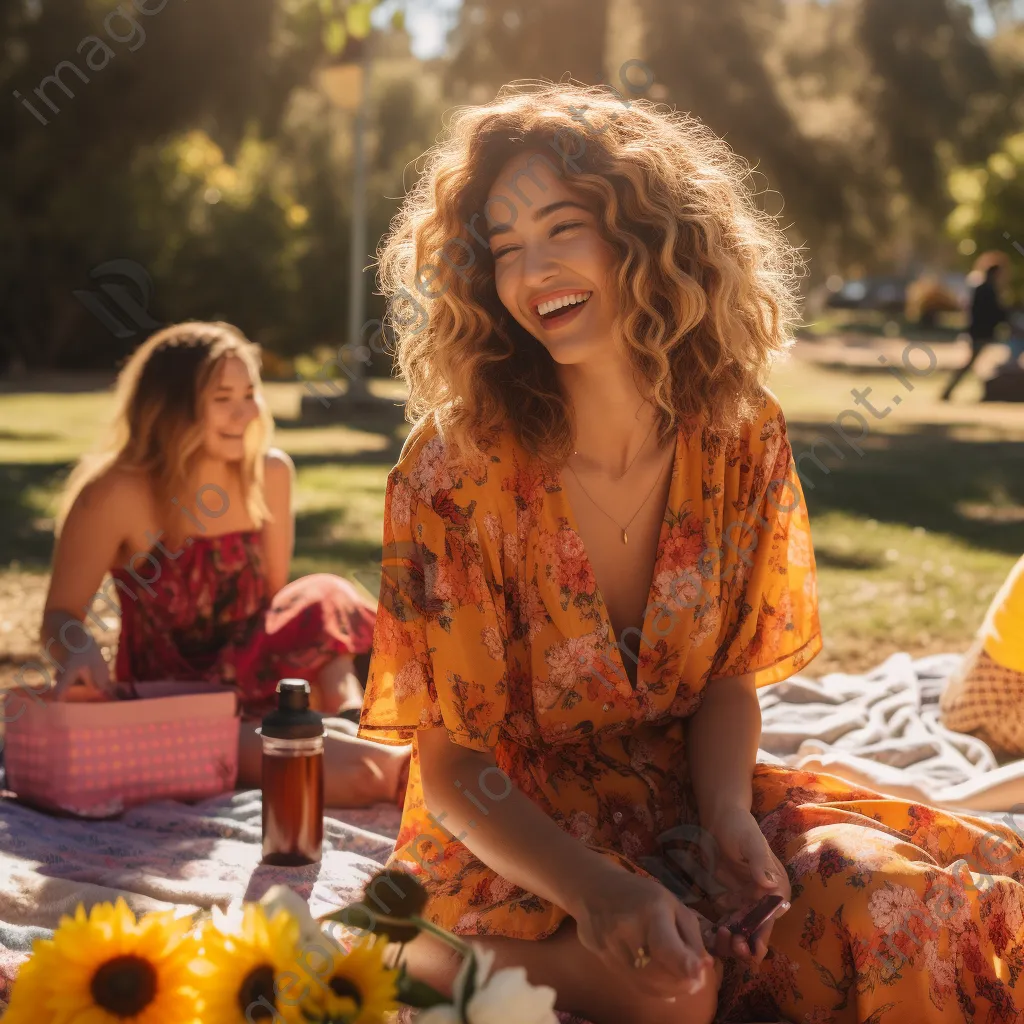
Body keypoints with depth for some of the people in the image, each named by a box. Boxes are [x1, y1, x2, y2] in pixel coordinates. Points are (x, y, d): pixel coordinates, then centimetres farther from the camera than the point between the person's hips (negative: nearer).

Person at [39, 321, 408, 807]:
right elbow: (60, 616, -12)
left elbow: (275, 595, 9)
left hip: (254, 680, 5)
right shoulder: (116, 494, -14)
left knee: (326, 598, -25)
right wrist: (79, 653, -36)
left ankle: (356, 727, -31)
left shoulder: (270, 473, 1)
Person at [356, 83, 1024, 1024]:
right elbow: (452, 766, -15)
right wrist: (593, 890, -33)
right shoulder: (457, 471, -18)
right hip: (510, 833, -5)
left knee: (876, 890, -22)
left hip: (679, 788, 5)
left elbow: (730, 676, 3)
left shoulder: (742, 438, -6)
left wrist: (729, 816, -19)